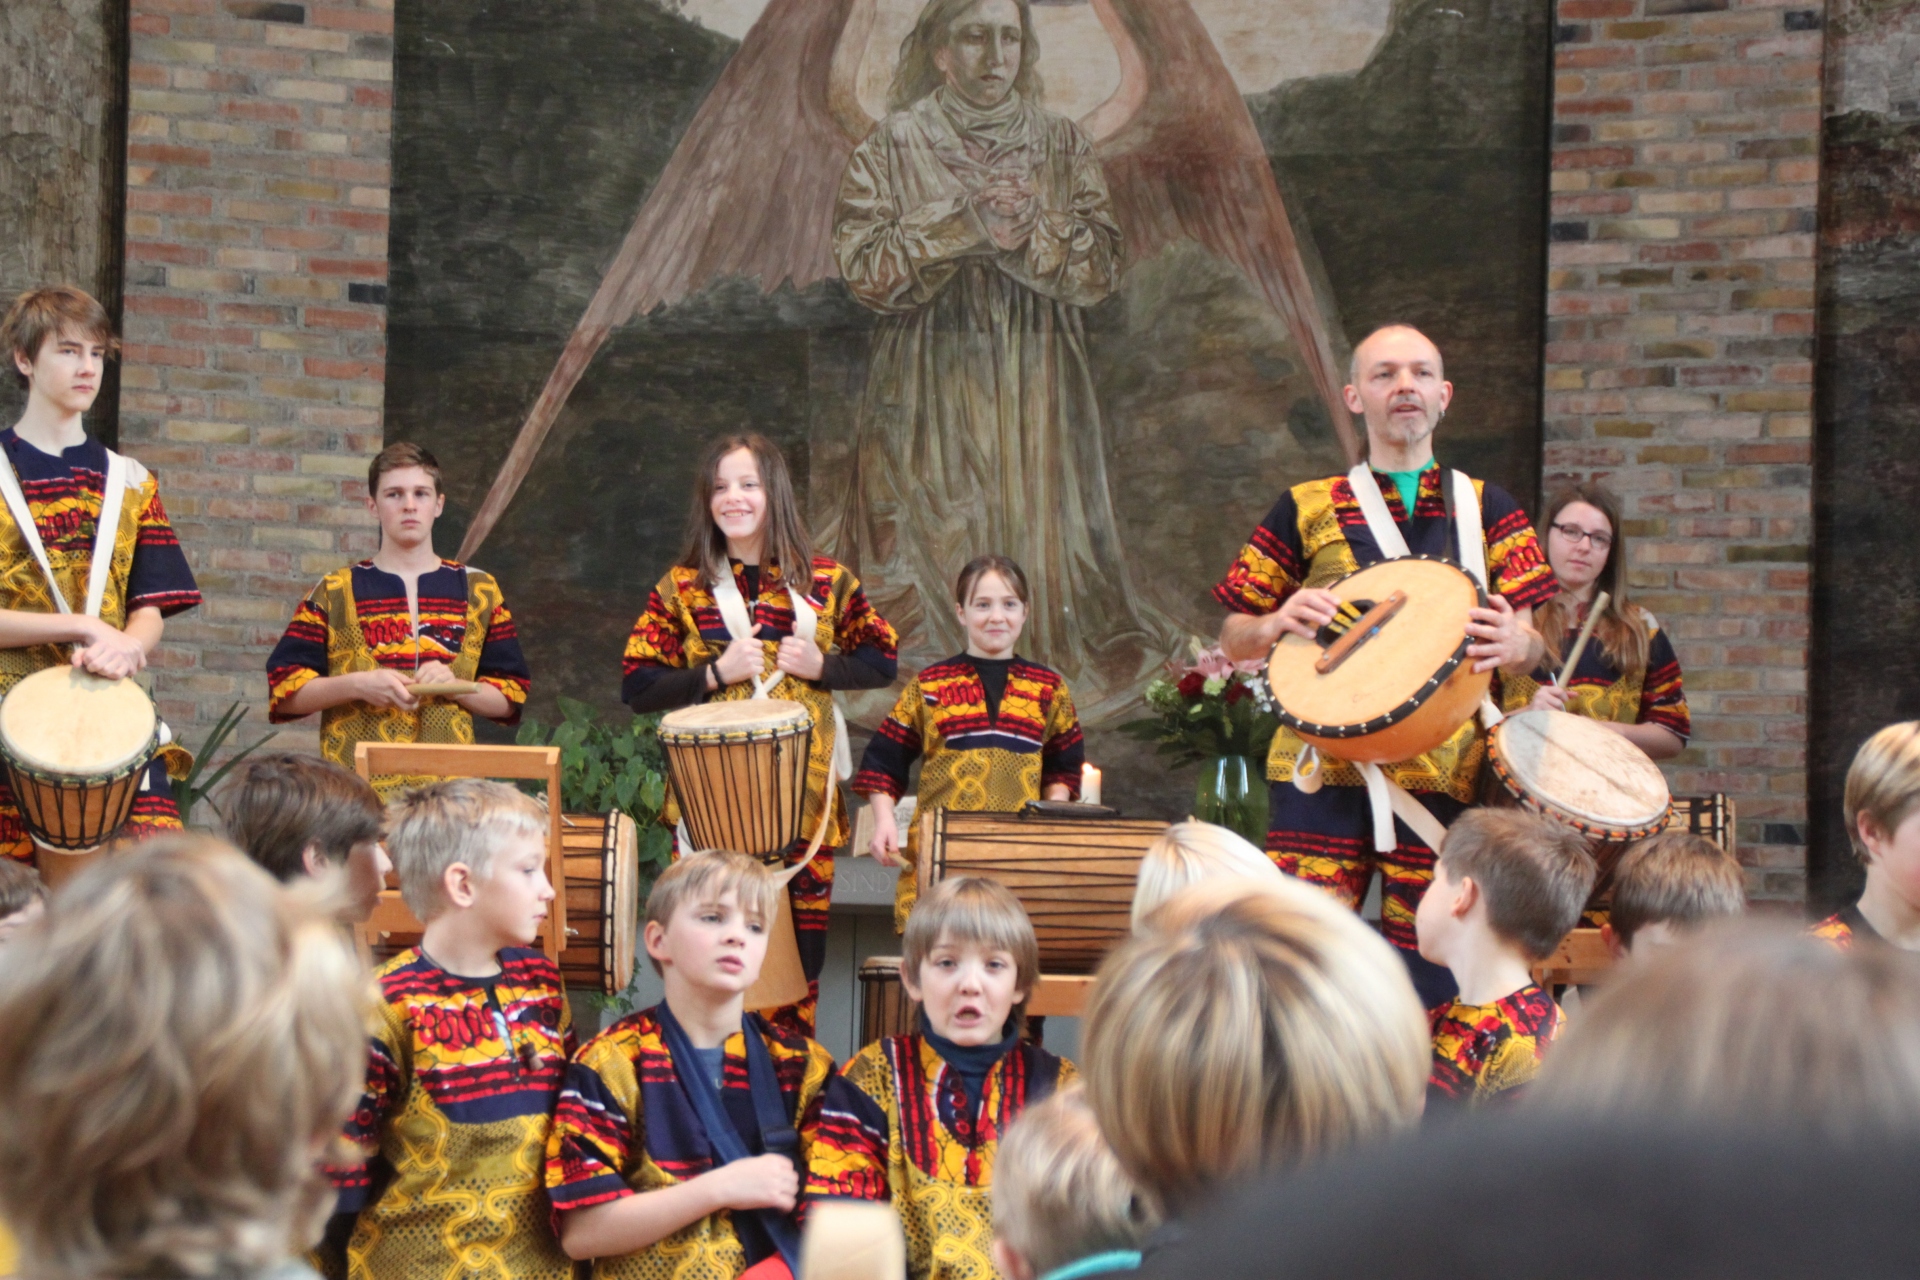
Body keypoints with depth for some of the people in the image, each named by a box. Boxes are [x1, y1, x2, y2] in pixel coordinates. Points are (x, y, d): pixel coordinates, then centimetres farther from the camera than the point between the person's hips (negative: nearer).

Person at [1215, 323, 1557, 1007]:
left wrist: (1515, 644, -15)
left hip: (1445, 777, 1)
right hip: (1322, 774, -1)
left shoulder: (1487, 510, 15)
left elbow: (1532, 647, 10)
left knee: (1425, 982, 0)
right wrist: (1275, 624, -9)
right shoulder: (1306, 509, 12)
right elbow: (1233, 639, 15)